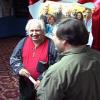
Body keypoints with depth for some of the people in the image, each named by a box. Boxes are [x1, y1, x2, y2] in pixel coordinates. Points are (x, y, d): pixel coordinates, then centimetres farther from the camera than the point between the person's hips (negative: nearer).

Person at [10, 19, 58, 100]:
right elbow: (14, 58, 3)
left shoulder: (50, 45, -16)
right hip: (25, 84, 4)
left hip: (43, 85, -3)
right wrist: (19, 69, -16)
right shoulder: (23, 42, -3)